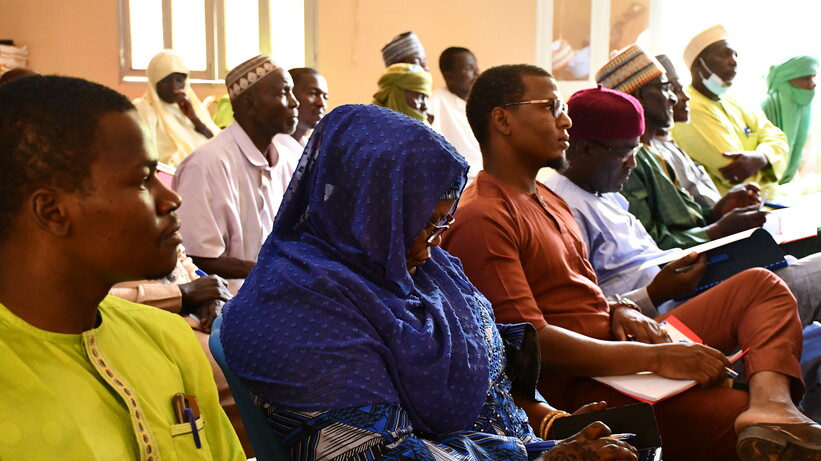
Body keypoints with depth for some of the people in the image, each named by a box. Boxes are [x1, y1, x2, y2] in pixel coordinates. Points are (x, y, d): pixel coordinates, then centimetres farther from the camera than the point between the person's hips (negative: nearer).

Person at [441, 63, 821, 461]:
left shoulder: (548, 200, 19)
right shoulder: (480, 220, -16)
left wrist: (618, 311, 0)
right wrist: (656, 358, -21)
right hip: (581, 382, -11)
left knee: (761, 284, 1)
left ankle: (770, 401, -21)